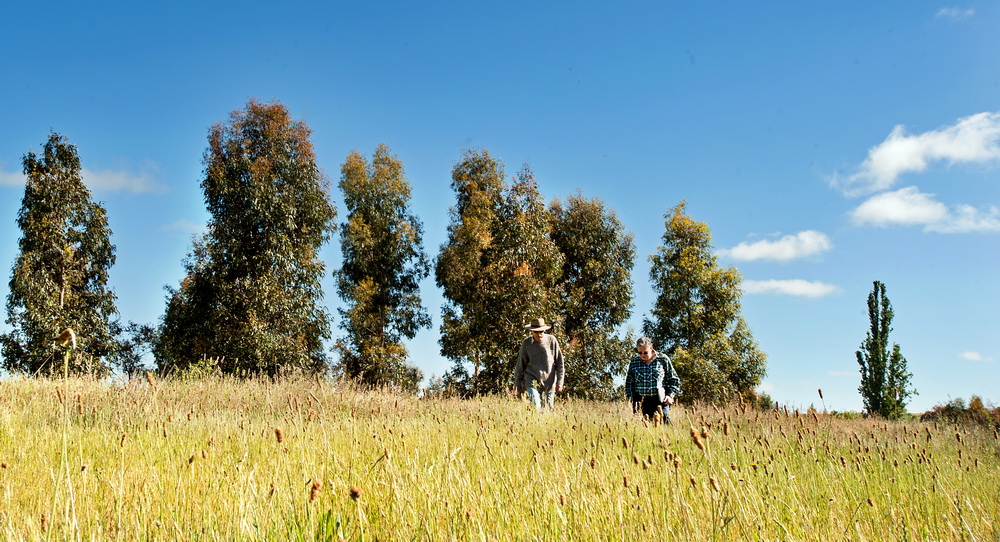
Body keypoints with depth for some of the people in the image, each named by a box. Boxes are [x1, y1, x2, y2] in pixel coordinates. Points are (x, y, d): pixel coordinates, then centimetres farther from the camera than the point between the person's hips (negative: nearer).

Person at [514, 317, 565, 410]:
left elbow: (559, 363, 3)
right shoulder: (526, 343, -1)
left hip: (549, 382, 1)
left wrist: (559, 382, -2)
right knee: (536, 408, -18)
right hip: (532, 381, -1)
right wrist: (519, 387, 8)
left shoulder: (552, 340, -3)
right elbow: (520, 365, 7)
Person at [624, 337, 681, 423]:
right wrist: (633, 398, 8)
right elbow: (629, 382, 19)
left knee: (664, 423, -14)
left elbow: (673, 380, 11)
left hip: (661, 400, -2)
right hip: (642, 402, 2)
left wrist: (671, 395, 0)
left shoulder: (663, 359, 5)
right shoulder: (634, 362, 10)